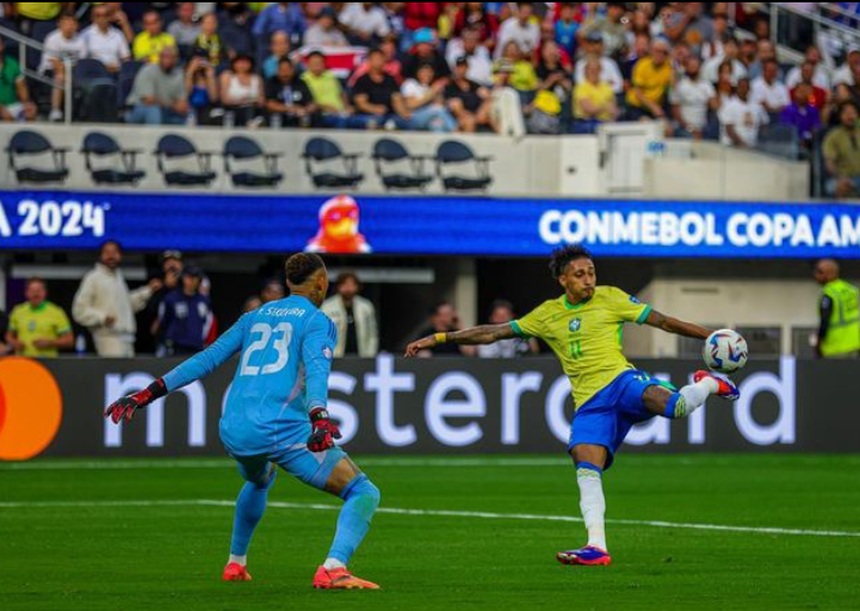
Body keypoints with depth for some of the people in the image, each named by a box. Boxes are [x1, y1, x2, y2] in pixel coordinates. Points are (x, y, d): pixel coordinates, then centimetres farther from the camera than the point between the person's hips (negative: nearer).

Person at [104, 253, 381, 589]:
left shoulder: (255, 316, 23)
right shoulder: (317, 321, 5)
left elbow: (206, 359, 18)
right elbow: (316, 371, -14)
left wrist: (148, 394, 19)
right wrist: (320, 418, -31)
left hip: (234, 432, 7)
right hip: (282, 429, -7)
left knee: (258, 482, 42)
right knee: (364, 493, -6)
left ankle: (235, 563, 46)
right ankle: (333, 568, -29)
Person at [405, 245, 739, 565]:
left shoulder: (609, 298, 8)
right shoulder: (548, 314, 16)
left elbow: (662, 321, 8)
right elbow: (494, 332, 20)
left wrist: (711, 335, 2)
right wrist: (439, 338, 17)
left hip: (620, 380, -3)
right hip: (590, 402, 3)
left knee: (670, 404, -33)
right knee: (587, 469, -18)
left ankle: (708, 385, 2)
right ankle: (597, 547, -21)